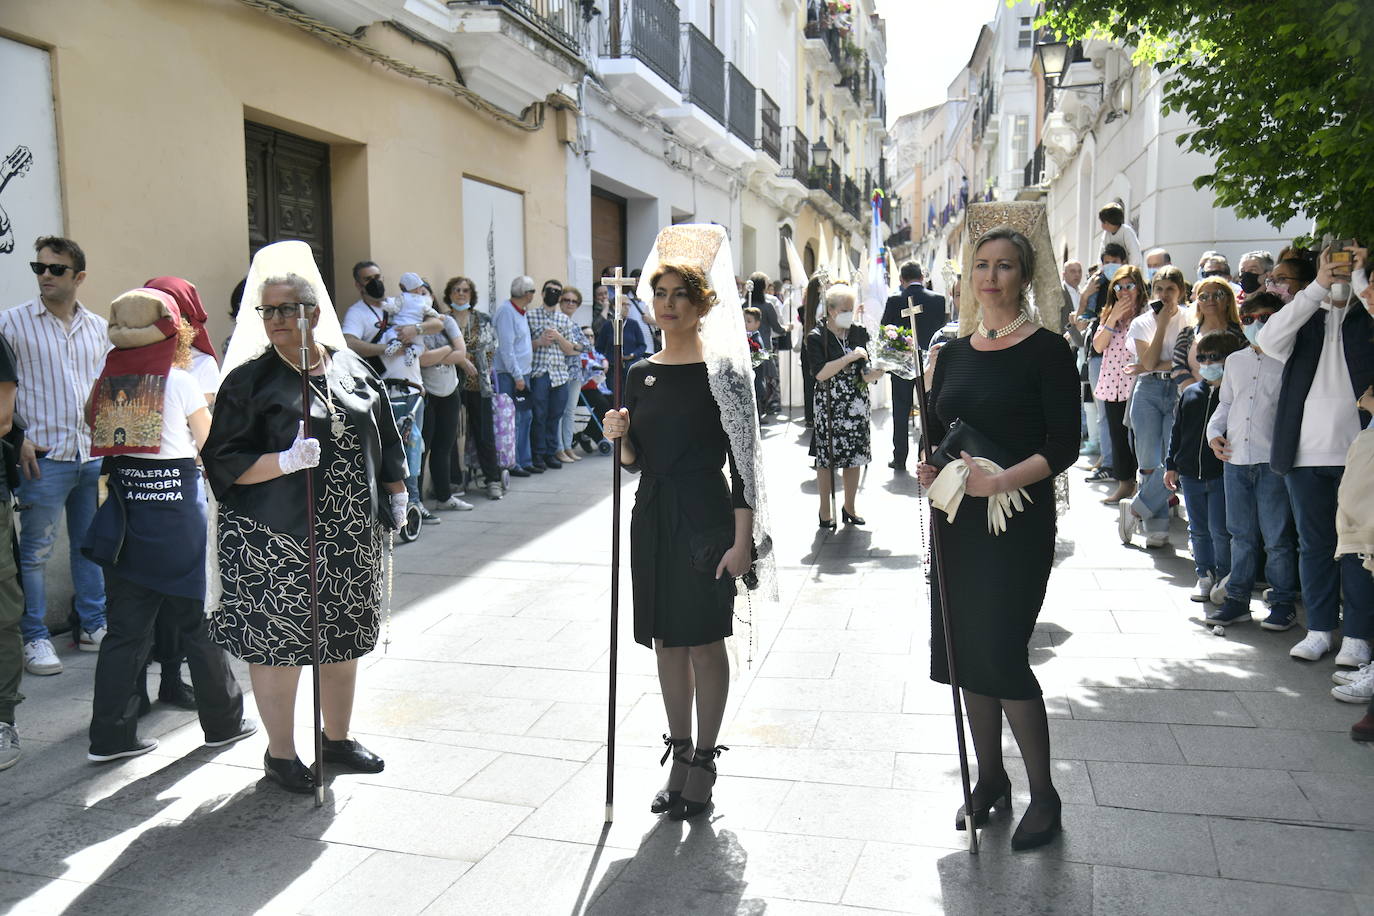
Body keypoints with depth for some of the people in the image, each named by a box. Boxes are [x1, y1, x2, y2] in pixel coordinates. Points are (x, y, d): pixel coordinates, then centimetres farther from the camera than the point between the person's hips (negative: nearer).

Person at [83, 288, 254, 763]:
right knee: (200, 620, 8)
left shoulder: (109, 380, 3)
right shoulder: (179, 380, -9)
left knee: (126, 626, 10)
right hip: (177, 509, -4)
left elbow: (101, 443, 6)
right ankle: (223, 721, 21)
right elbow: (211, 446, 2)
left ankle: (111, 734, 15)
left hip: (124, 511, 4)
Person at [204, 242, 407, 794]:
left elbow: (385, 441, 17)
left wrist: (396, 491, 12)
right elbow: (223, 461, -9)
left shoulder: (352, 368, 8)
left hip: (350, 536, 4)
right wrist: (286, 462, -23)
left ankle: (337, 738, 32)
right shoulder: (249, 380, -4)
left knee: (344, 639, 14)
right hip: (276, 542, -4)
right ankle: (280, 754, 20)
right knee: (277, 644, 2)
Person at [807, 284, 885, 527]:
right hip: (828, 405, -4)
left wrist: (873, 374, -21)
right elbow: (820, 373, -18)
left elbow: (863, 374, 2)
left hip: (857, 405, 4)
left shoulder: (859, 332, 4)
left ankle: (850, 507, 25)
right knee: (826, 459, 2)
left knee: (855, 458, 9)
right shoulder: (816, 337, -7)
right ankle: (825, 511, 16)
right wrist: (850, 357, -22)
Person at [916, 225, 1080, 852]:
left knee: (1002, 655, -7)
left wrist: (1002, 480, -24)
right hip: (958, 522, 6)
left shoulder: (1047, 351, -6)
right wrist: (931, 469, -5)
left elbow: (1064, 446, -11)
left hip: (1019, 523, -6)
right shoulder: (953, 354, 11)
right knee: (966, 651, 10)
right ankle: (990, 779, 28)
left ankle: (1043, 794, 14)